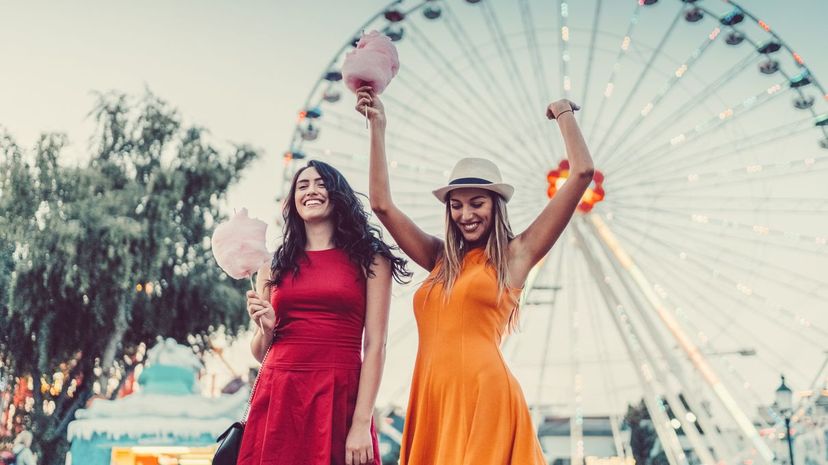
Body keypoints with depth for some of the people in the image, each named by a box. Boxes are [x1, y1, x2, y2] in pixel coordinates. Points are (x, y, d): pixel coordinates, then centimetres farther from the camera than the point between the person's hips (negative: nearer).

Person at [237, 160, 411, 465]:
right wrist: (265, 328, -7)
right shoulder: (275, 265, 12)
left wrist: (362, 423, -12)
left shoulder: (369, 259, 4)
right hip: (279, 397, 3)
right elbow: (261, 353, 16)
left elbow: (375, 345, -3)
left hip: (340, 400, -2)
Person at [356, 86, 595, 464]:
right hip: (431, 400, 5)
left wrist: (564, 113, 17)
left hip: (483, 397, -5)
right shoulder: (442, 259, 19)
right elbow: (382, 204, 19)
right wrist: (377, 125, 18)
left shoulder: (515, 255, 6)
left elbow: (582, 173, 3)